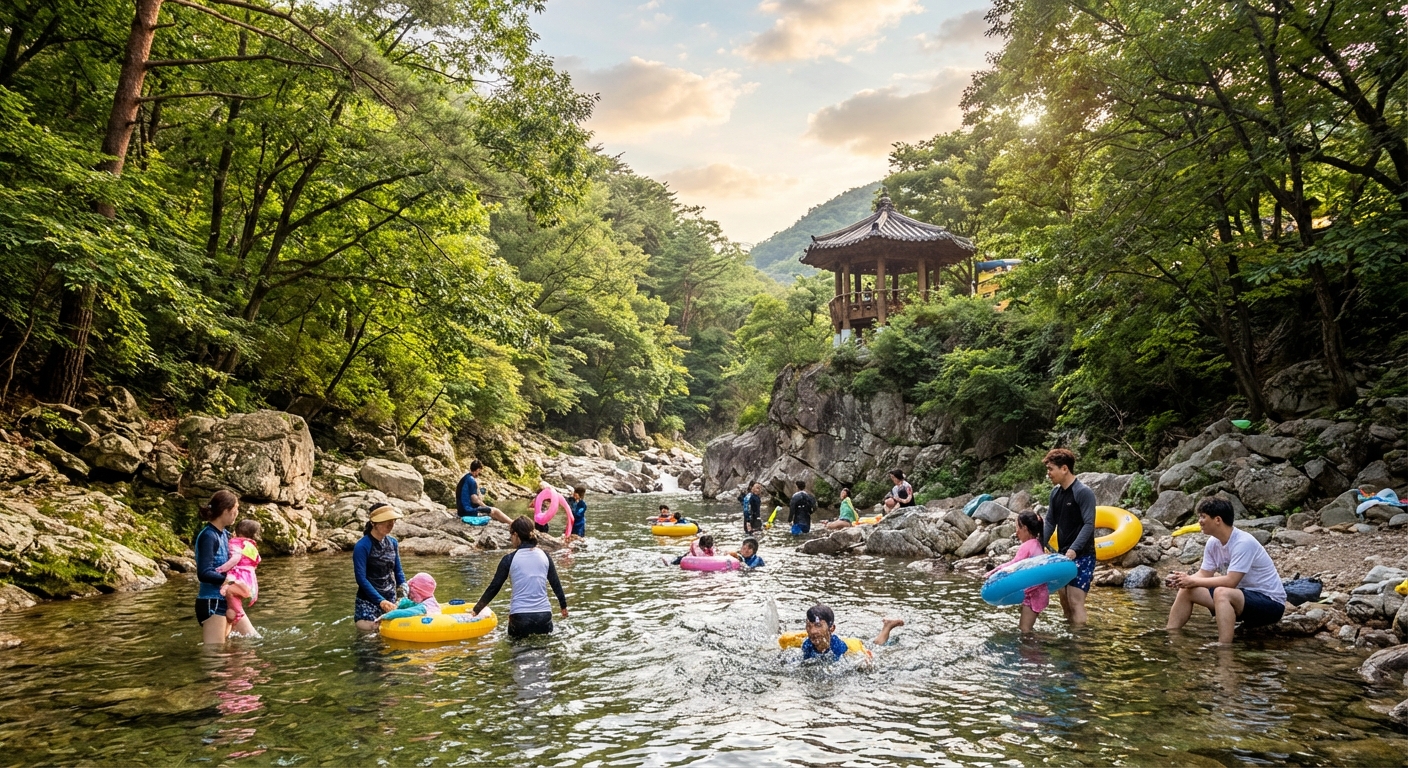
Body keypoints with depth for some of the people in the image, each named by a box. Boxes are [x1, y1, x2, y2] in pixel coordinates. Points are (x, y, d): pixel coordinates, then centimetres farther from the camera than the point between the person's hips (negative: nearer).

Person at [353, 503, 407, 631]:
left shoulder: (393, 543, 1)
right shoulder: (362, 547, -16)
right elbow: (361, 578, -18)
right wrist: (381, 601, -23)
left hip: (390, 597, 5)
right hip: (369, 598, -5)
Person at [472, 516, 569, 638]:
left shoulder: (509, 559, -4)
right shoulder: (544, 556, 4)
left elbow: (493, 588, -1)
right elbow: (556, 584, 11)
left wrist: (476, 610, 9)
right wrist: (563, 606, 25)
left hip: (520, 616, -3)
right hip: (544, 616, 3)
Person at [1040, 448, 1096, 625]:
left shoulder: (1084, 492, -14)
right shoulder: (1055, 492, 8)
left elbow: (1089, 524, -19)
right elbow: (1050, 522, 13)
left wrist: (1074, 549, -28)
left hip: (1082, 556, -8)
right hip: (1063, 555, 8)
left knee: (1075, 601, -11)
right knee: (1064, 599, 11)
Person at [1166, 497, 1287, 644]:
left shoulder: (1243, 543, -25)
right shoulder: (1213, 543, 0)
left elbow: (1230, 581, -30)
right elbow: (1204, 574, 3)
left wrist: (1194, 581, -23)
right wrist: (1186, 579, -17)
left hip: (1270, 602, -8)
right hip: (1241, 596, 9)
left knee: (1221, 593, -36)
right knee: (1187, 590, -1)